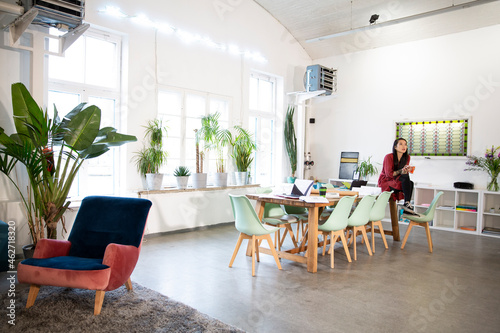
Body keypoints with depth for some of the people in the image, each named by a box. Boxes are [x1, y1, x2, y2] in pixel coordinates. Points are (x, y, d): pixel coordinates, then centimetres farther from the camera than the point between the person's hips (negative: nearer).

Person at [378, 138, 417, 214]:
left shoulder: (407, 157, 4)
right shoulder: (389, 157, -13)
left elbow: (405, 172, -1)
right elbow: (389, 174, -18)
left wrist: (406, 170, -24)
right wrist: (401, 171, -29)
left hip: (396, 181, 6)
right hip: (385, 182, -6)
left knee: (410, 183, -28)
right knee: (405, 177, -32)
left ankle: (406, 205, -32)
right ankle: (407, 203, -36)